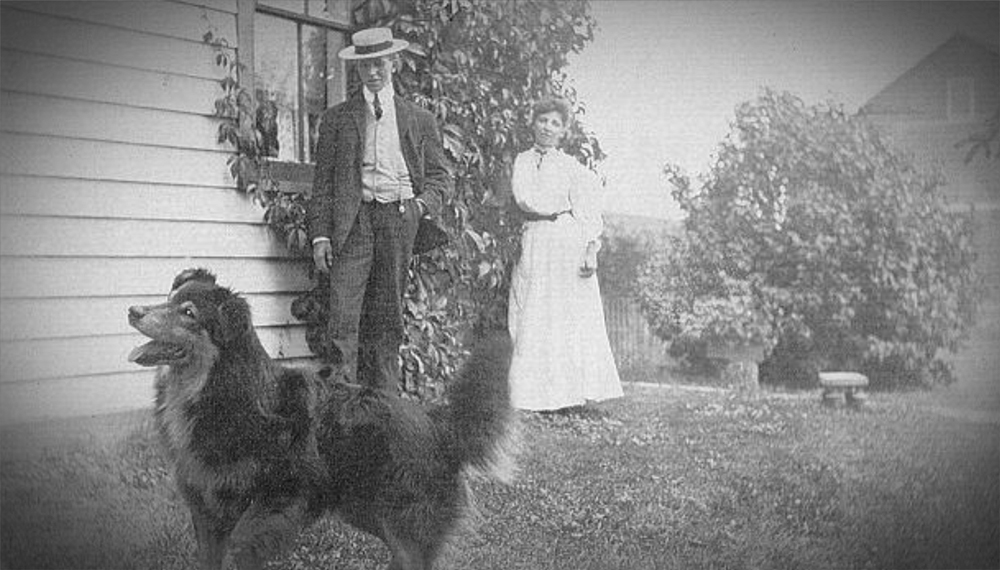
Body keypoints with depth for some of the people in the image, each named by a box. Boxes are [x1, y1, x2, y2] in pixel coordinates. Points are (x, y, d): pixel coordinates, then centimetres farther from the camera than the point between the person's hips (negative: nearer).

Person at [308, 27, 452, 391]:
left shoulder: (419, 120, 16)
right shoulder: (337, 118, 13)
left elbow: (440, 174, 17)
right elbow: (323, 181, 9)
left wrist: (423, 204, -3)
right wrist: (320, 234, -1)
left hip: (400, 221, 1)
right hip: (352, 222, -1)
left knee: (388, 320, 4)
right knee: (344, 319, -11)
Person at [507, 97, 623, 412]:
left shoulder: (572, 167, 7)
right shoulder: (522, 162, 13)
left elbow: (590, 214, 0)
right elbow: (525, 200, 1)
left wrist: (591, 252, -11)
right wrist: (566, 207, -1)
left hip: (571, 247, -1)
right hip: (536, 245, 2)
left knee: (574, 320, -3)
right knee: (536, 320, -3)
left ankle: (575, 391, 2)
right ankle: (541, 392, 0)